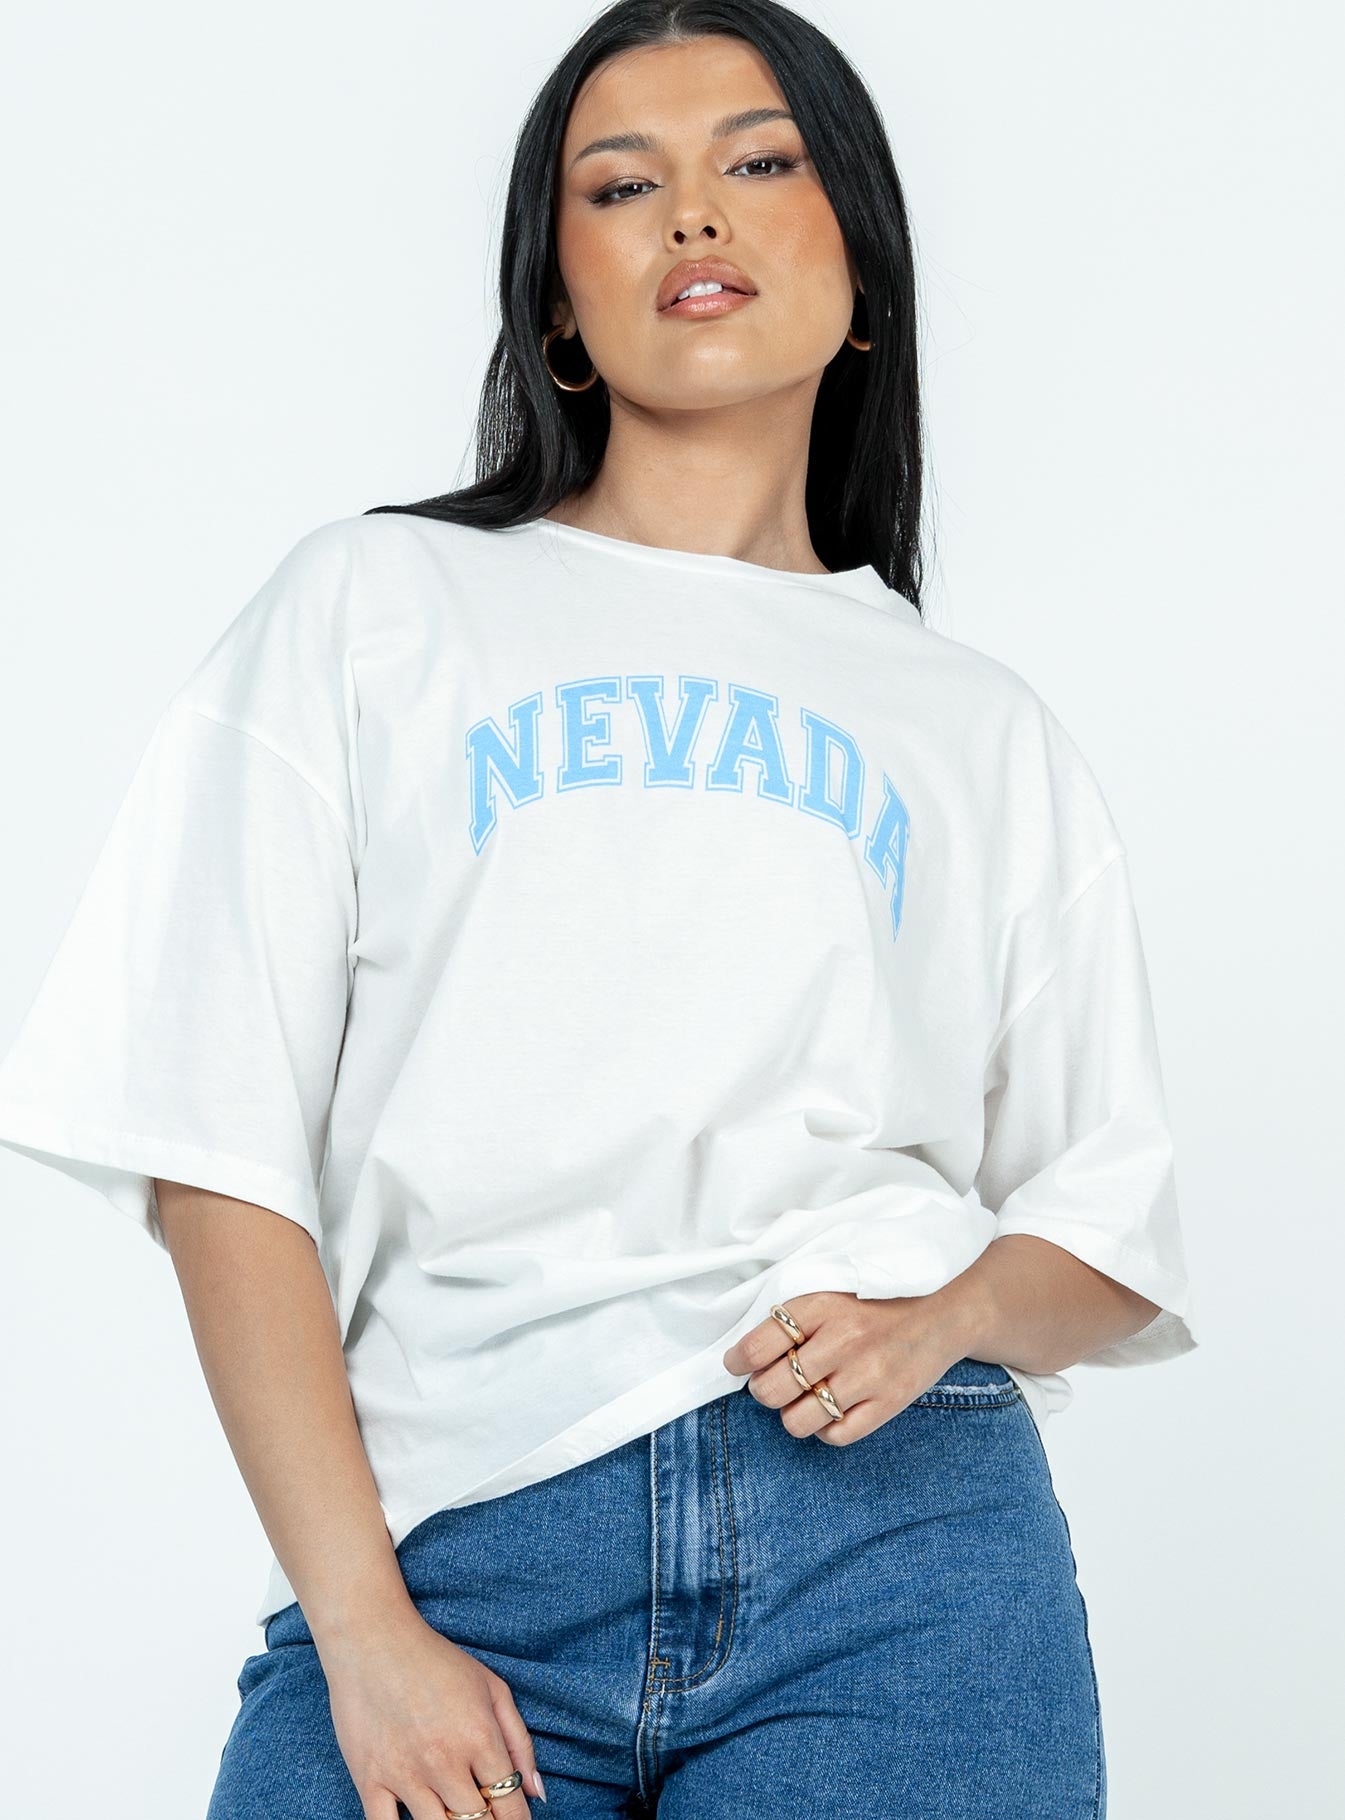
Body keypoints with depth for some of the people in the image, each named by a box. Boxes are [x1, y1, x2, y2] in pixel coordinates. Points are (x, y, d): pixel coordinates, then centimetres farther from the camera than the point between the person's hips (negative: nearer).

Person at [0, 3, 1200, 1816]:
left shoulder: (983, 730, 16)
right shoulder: (373, 607, 10)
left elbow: (1107, 1231, 16)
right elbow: (220, 1146, 1)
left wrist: (940, 1316, -7)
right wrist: (360, 1626, -7)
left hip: (896, 1539, 2)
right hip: (448, 1545, -1)